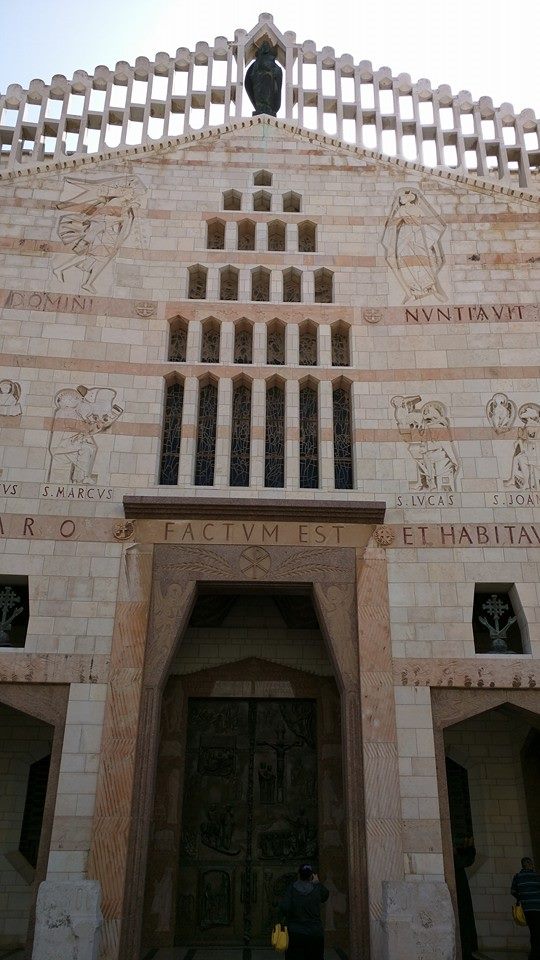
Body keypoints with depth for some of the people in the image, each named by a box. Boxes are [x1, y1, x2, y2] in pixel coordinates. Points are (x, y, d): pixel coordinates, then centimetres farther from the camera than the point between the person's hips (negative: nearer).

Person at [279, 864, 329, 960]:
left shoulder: (291, 889, -5)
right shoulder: (317, 888, -2)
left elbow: (284, 908, -15)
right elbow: (325, 896, 18)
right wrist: (317, 883, 24)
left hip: (295, 934, -1)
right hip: (315, 934, 1)